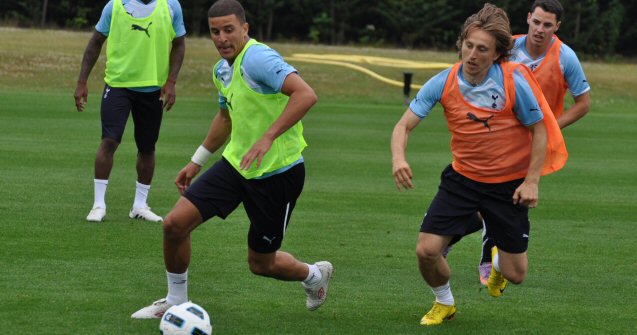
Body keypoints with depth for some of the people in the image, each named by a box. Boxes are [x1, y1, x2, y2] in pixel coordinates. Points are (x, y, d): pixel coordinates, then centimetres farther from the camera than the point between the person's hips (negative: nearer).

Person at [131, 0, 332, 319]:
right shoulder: (222, 70, 7)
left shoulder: (257, 58, -22)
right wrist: (197, 161, 29)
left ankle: (314, 275, 39)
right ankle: (175, 302, 17)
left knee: (261, 263, 6)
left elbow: (306, 94, -34)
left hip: (278, 172, -8)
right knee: (174, 223, -4)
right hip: (235, 163, 8)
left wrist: (268, 138, -39)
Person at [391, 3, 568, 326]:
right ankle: (444, 302, 22)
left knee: (515, 274, 3)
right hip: (462, 178, 2)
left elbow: (539, 129, -7)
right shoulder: (444, 83, -14)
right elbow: (405, 125, -11)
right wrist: (399, 158, -32)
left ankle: (499, 261, 44)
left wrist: (532, 181, -14)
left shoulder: (514, 82, -19)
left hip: (509, 184, -2)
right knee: (427, 250, -12)